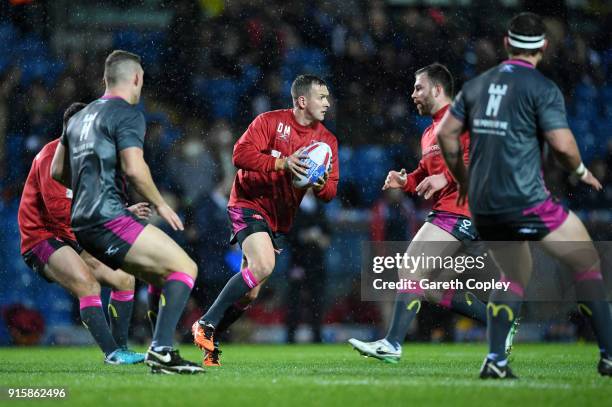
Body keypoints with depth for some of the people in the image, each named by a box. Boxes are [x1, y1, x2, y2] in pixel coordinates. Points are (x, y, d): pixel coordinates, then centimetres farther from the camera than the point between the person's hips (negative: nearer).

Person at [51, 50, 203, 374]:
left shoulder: (80, 117, 21)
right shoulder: (127, 114, -6)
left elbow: (58, 171, 26)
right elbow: (133, 168, -18)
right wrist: (159, 204, -6)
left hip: (83, 224, 9)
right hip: (109, 218, -9)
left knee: (164, 279, 16)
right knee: (184, 268, -9)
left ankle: (161, 355, 7)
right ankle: (161, 350, -20)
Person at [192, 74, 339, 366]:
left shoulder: (327, 140, 6)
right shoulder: (270, 121, -9)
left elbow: (330, 193, 4)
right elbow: (241, 154, -20)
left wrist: (321, 185, -20)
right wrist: (282, 163, -29)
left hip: (278, 219, 7)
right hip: (249, 205, -7)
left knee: (250, 292, 5)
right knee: (263, 266, -28)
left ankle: (208, 341, 21)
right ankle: (206, 324, -18)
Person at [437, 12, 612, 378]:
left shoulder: (477, 85, 12)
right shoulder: (542, 88, -7)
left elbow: (446, 133, 12)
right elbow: (562, 144, -14)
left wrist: (464, 181, 24)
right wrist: (582, 172, 6)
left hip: (482, 205, 6)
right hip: (525, 200, -6)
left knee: (515, 276, 22)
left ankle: (495, 361, 9)